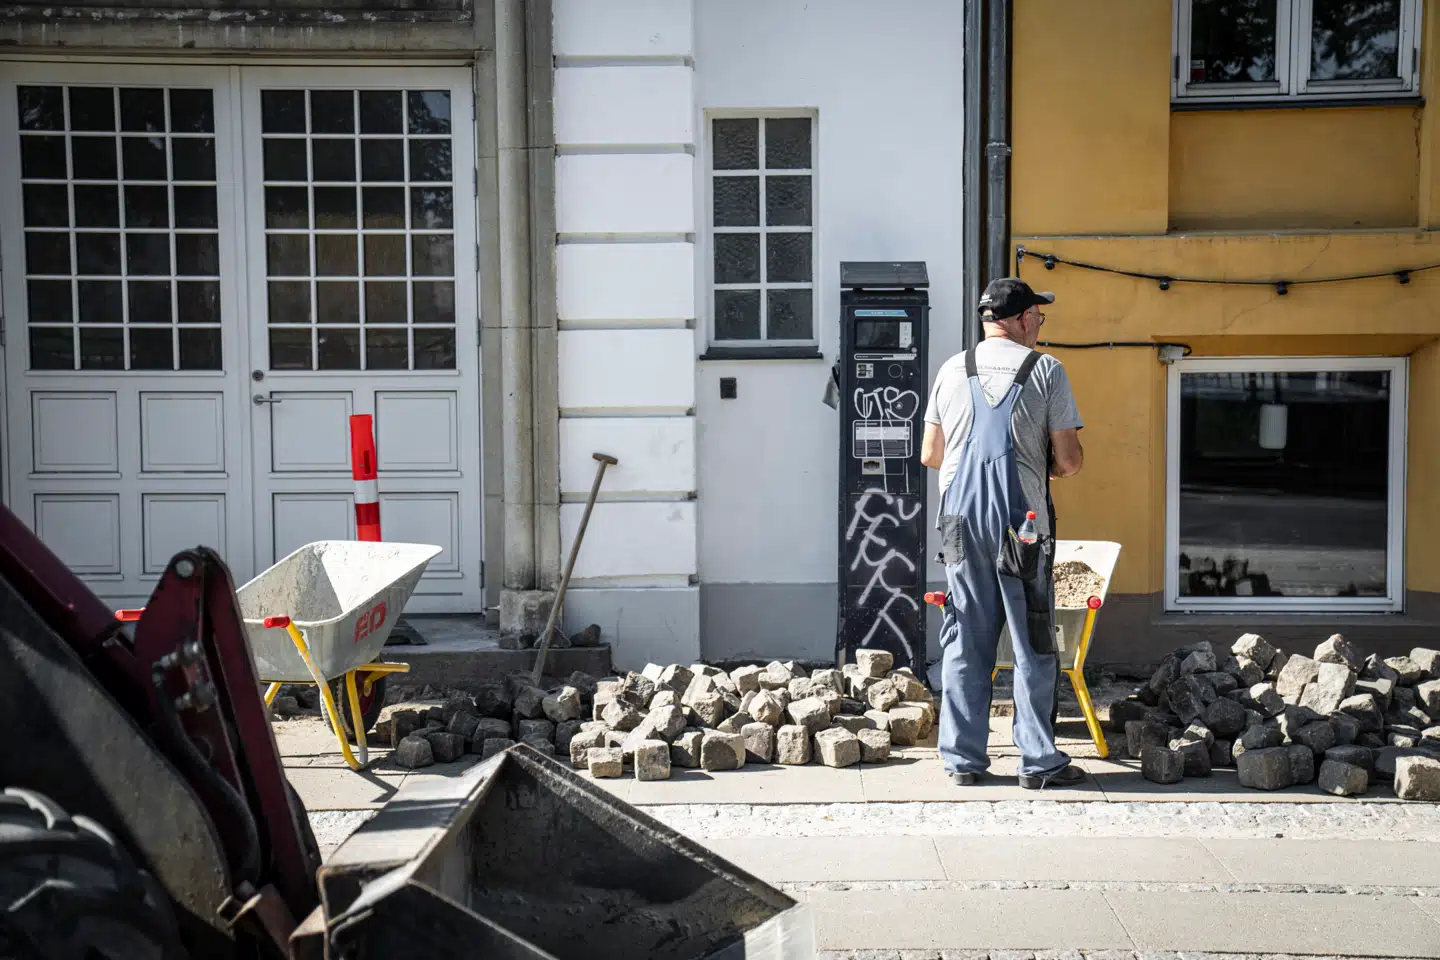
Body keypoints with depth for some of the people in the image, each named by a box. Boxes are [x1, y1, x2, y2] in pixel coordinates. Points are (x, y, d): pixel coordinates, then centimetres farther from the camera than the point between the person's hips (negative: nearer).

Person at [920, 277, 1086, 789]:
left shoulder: (952, 370, 8)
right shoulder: (1045, 369, -2)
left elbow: (930, 455, 9)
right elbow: (1069, 460, -4)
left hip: (961, 520, 3)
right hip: (1023, 521, -3)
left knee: (966, 642, 9)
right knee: (1033, 645, 5)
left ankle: (962, 758, 14)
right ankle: (1039, 761, 10)